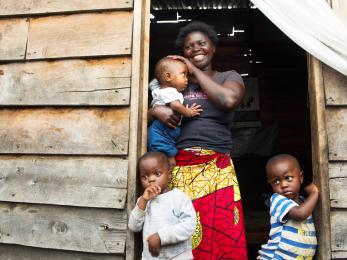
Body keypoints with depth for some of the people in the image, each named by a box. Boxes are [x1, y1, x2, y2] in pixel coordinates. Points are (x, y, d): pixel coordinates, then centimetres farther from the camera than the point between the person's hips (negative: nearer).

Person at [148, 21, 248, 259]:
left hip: (217, 169, 0)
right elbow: (146, 113, 14)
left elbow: (229, 99, -10)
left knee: (222, 234, -3)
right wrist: (156, 111, -9)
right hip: (179, 169, 1)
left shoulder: (229, 77, 13)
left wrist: (196, 71, 1)